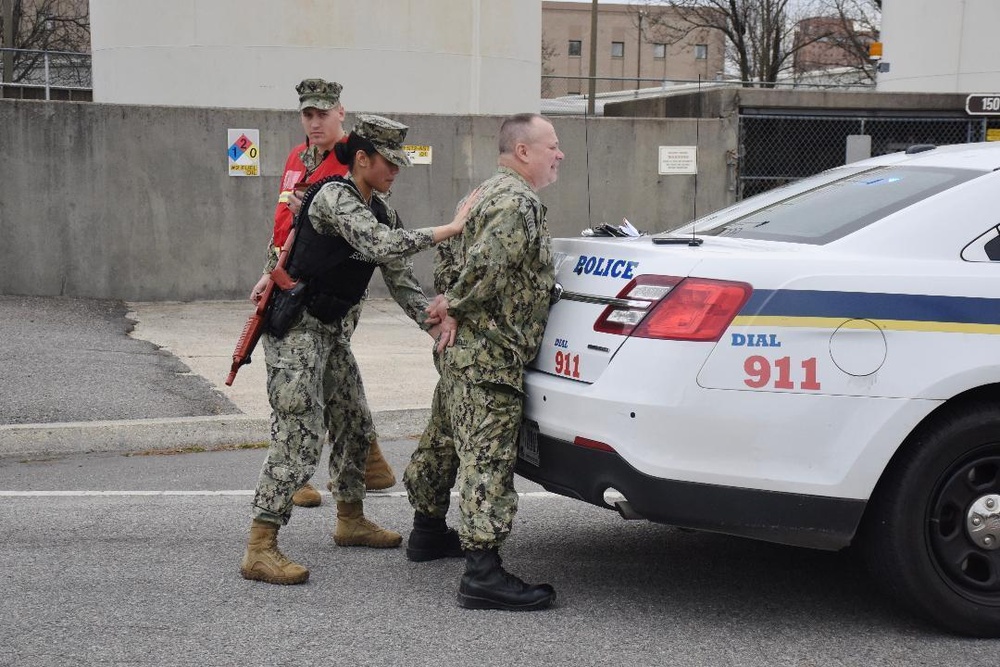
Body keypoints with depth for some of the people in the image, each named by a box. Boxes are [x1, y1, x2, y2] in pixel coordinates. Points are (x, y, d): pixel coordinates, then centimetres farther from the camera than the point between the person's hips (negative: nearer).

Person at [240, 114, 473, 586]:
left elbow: (400, 276, 3)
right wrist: (448, 229, -34)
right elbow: (379, 245, -35)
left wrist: (432, 321, -13)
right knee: (299, 436, -14)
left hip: (330, 330, 9)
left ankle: (351, 520, 34)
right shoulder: (334, 197, -19)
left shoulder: (380, 210, 8)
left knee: (353, 423, 17)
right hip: (296, 328, -9)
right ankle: (260, 550, -12)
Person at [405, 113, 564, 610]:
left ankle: (428, 531, 39)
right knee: (487, 457, -12)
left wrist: (450, 302, 13)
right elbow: (487, 268, -26)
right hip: (491, 355, -11)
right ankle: (483, 573, -12)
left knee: (445, 440, 22)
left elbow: (449, 255, 24)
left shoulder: (486, 194, 18)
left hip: (461, 349, 11)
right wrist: (454, 305, -11)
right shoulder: (518, 201, -16)